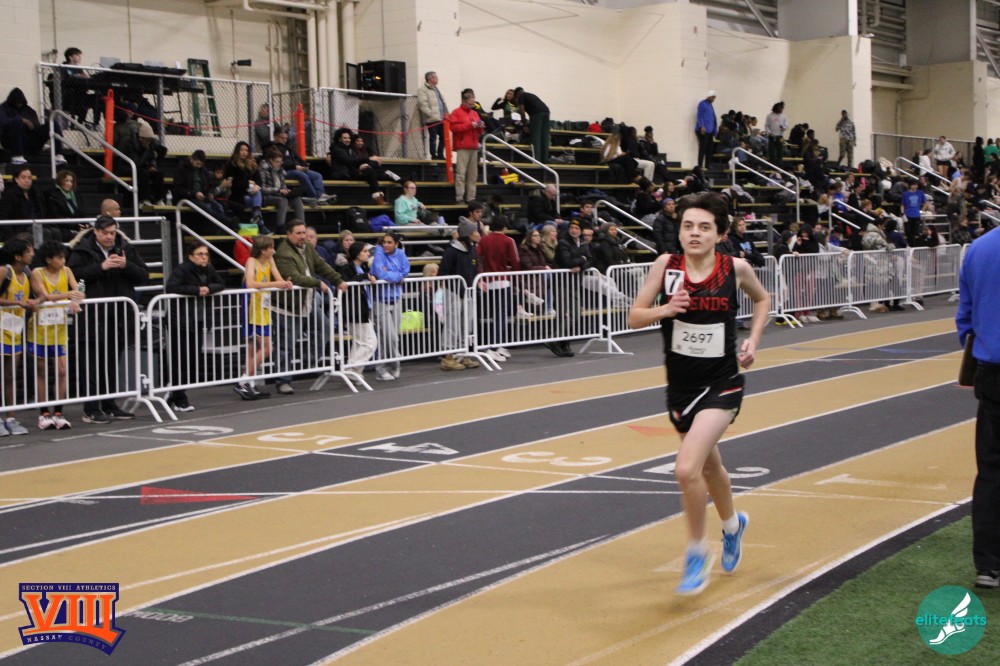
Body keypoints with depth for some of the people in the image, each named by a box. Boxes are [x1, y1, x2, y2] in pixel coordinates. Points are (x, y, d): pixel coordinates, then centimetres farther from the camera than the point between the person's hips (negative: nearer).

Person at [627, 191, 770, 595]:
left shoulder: (736, 269, -9)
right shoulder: (666, 266, -8)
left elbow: (762, 299, 13)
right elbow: (634, 317, -4)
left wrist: (753, 340, 0)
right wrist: (664, 309, -22)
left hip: (722, 384, -3)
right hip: (680, 386, 3)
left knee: (687, 469, -21)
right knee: (709, 467, 24)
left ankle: (697, 553, 1)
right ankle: (733, 524, 55)